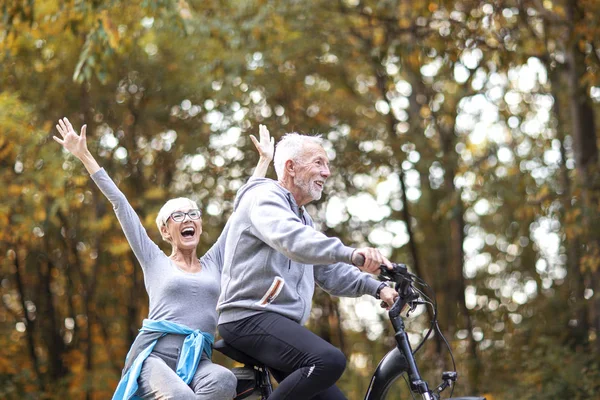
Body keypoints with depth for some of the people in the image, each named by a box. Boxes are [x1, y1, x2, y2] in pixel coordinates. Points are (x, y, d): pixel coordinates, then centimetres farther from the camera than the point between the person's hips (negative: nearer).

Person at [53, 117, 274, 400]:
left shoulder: (214, 263, 21)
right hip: (153, 354, -3)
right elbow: (119, 203, 12)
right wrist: (84, 156, 12)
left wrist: (264, 160, 27)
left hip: (197, 361, 3)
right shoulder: (155, 261, 15)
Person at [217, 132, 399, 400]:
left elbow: (331, 273, 20)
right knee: (330, 361, -30)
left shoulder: (302, 217, 26)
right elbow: (291, 239, -28)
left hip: (281, 323, 10)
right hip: (250, 317, -10)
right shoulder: (264, 196, -6)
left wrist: (377, 288, 3)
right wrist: (351, 254, -42)